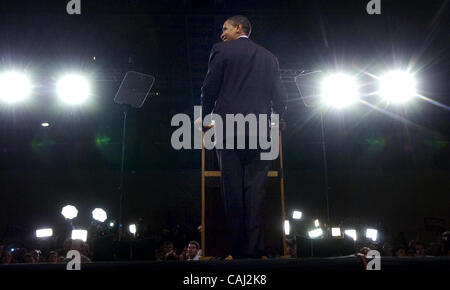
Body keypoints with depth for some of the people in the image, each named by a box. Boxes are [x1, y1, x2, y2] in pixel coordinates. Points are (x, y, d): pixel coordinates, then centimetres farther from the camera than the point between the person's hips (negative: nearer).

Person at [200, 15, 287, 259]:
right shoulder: (269, 57, 16)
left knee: (232, 188, -1)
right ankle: (255, 250, -2)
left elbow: (209, 88, 1)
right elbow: (279, 95, 12)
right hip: (260, 130, 3)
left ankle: (237, 250, 1)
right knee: (256, 188, 1)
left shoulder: (221, 50, 6)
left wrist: (205, 117, 14)